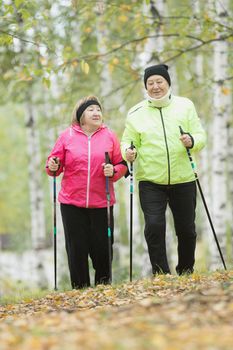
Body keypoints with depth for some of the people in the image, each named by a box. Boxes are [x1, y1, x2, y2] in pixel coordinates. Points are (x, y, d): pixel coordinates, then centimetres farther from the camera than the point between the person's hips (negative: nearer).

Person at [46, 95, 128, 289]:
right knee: (77, 249, 1)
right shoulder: (67, 136, 5)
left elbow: (122, 165, 7)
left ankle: (104, 286, 16)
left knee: (102, 248, 1)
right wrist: (52, 167, -13)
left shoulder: (109, 136, 6)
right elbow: (56, 161, 9)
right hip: (72, 203, 0)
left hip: (101, 202, 0)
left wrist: (113, 171, -13)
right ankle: (80, 289, 10)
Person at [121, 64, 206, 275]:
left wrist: (192, 141, -18)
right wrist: (128, 152, -16)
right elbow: (128, 141, 6)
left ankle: (186, 272, 26)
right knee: (154, 226, -14)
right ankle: (161, 274, -4)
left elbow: (200, 135, 4)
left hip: (183, 179, 1)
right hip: (150, 181, -1)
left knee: (186, 229, 7)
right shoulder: (136, 113, 5)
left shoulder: (185, 106, 6)